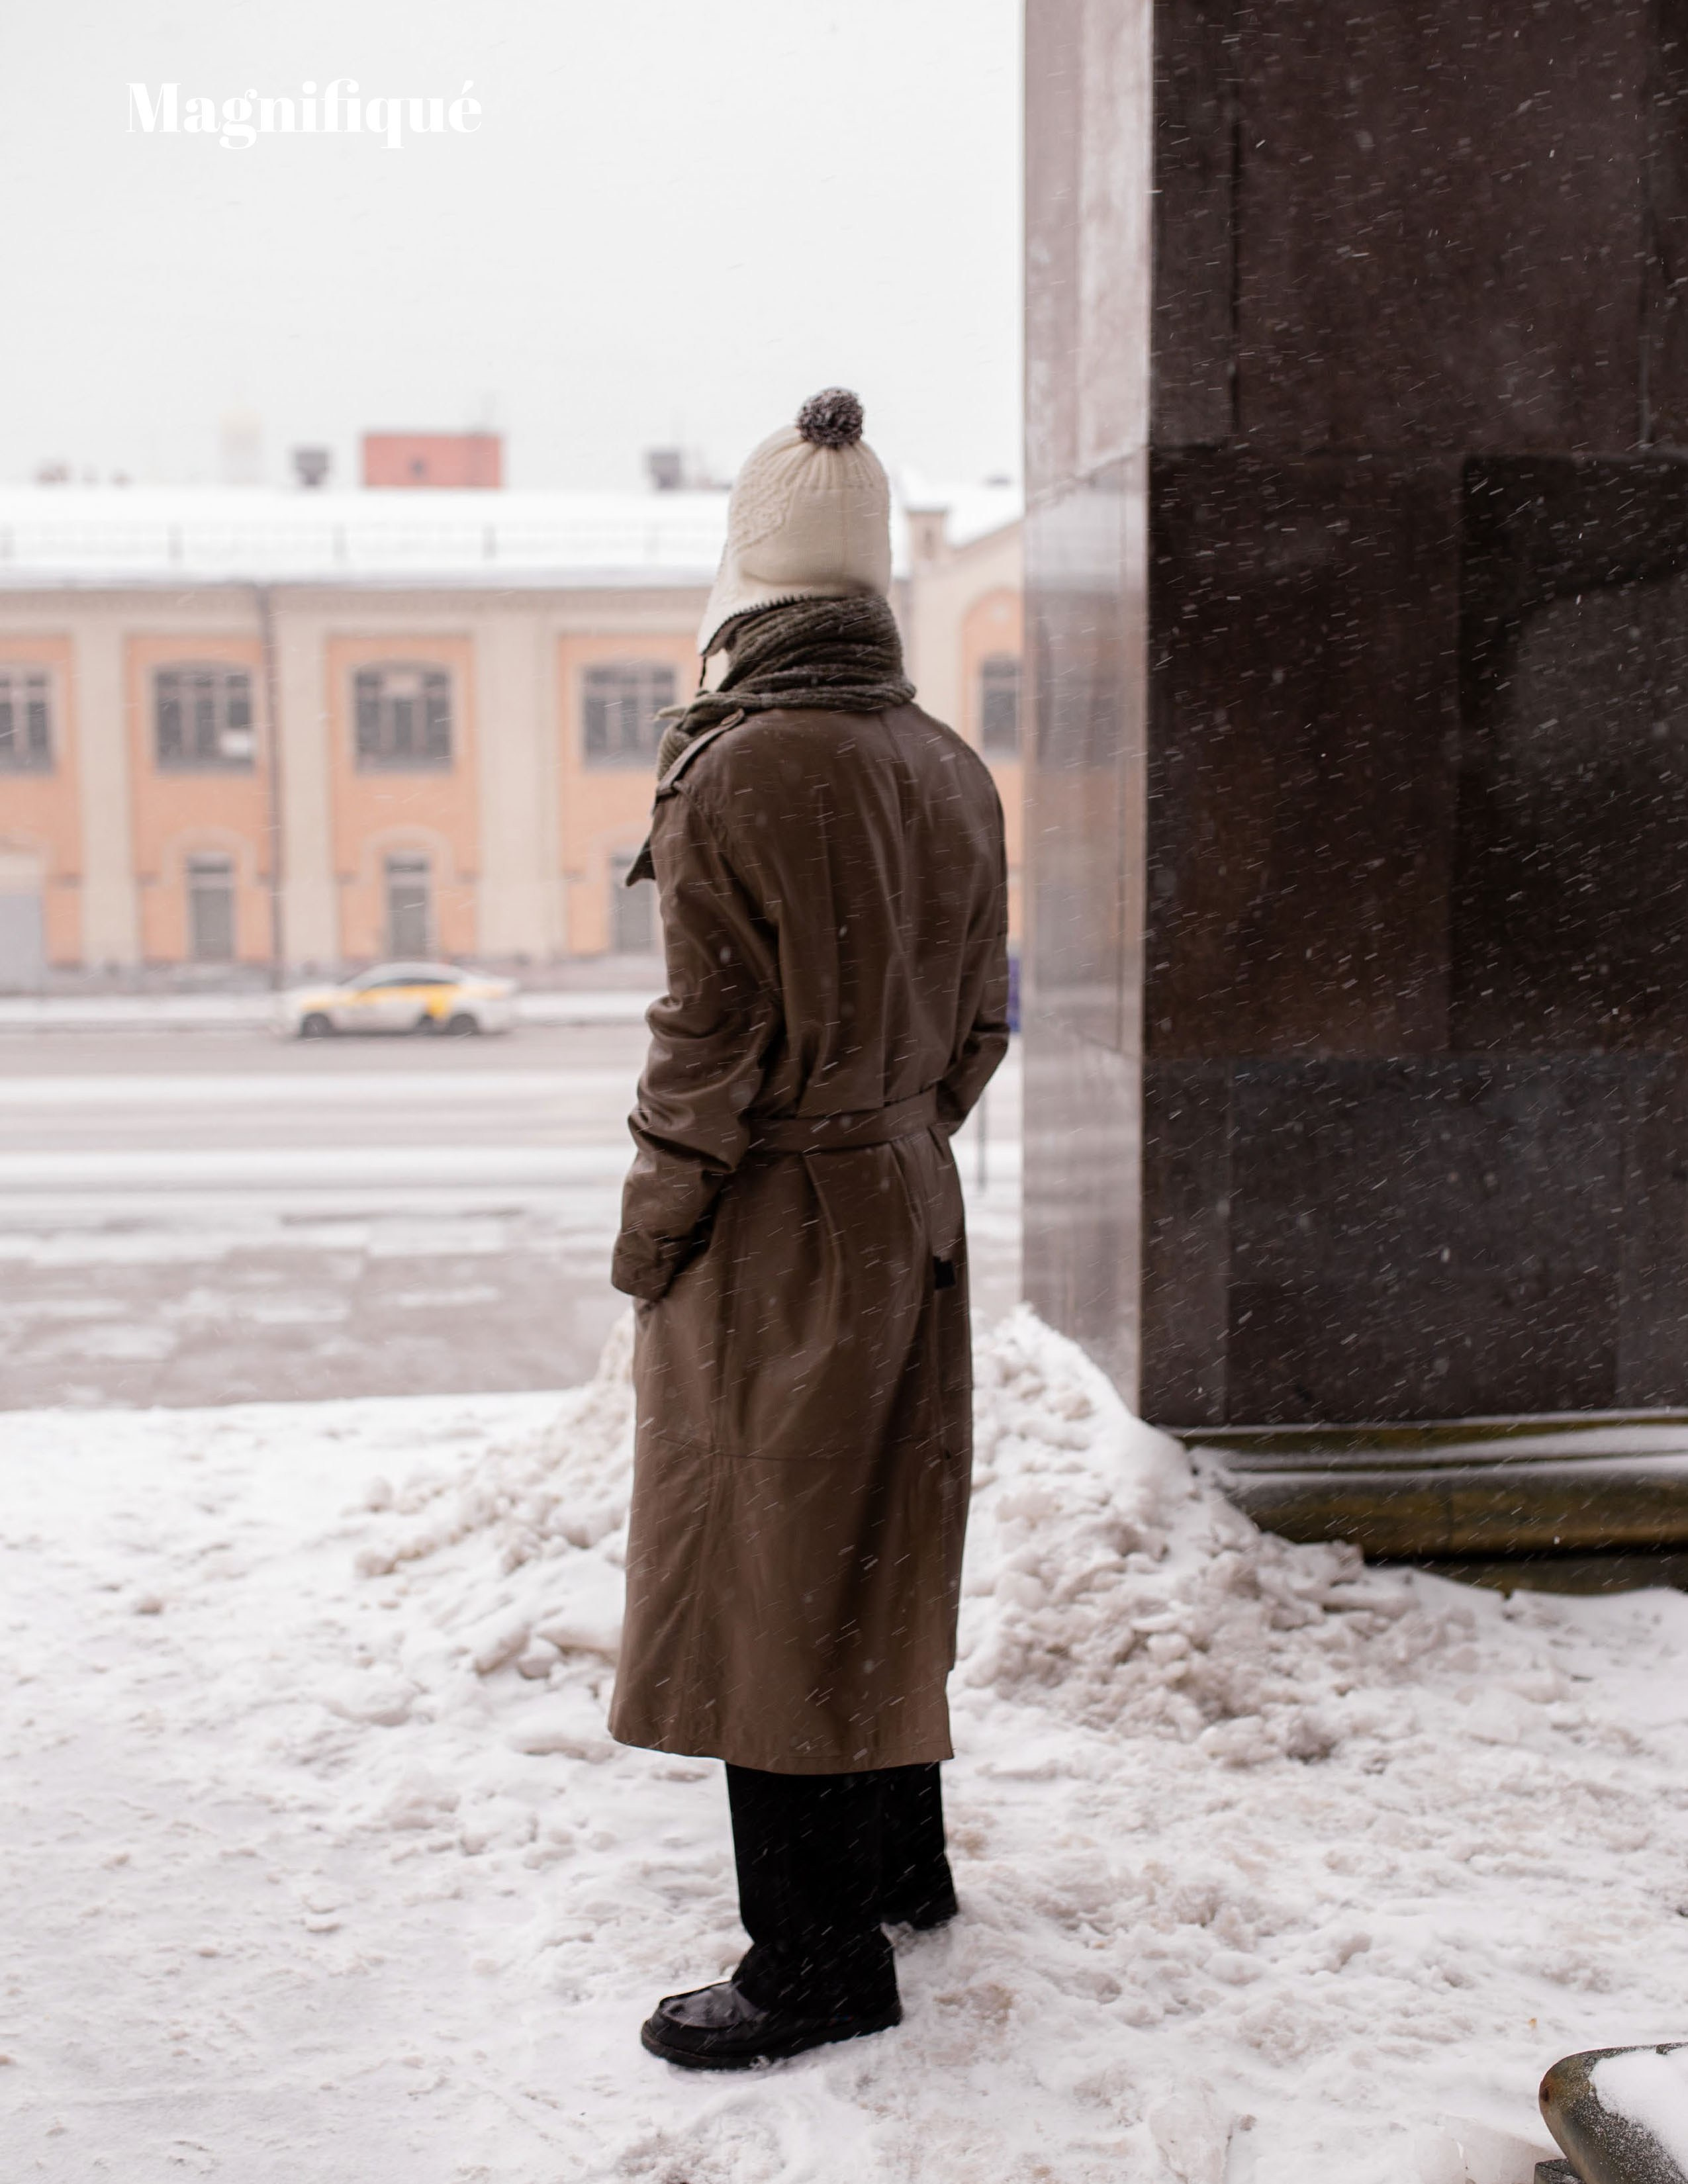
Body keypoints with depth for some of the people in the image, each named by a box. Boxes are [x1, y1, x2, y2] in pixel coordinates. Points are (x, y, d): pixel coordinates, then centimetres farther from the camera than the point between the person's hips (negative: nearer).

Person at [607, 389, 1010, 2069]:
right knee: (879, 1548, 20)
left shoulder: (736, 775, -18)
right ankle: (899, 1858, 37)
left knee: (765, 1579, 3)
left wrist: (647, 1241, -6)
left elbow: (711, 1049, -17)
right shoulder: (952, 773, 4)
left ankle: (817, 1959, 14)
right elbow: (976, 1023, 10)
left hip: (769, 1235, -7)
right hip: (910, 1206, 8)